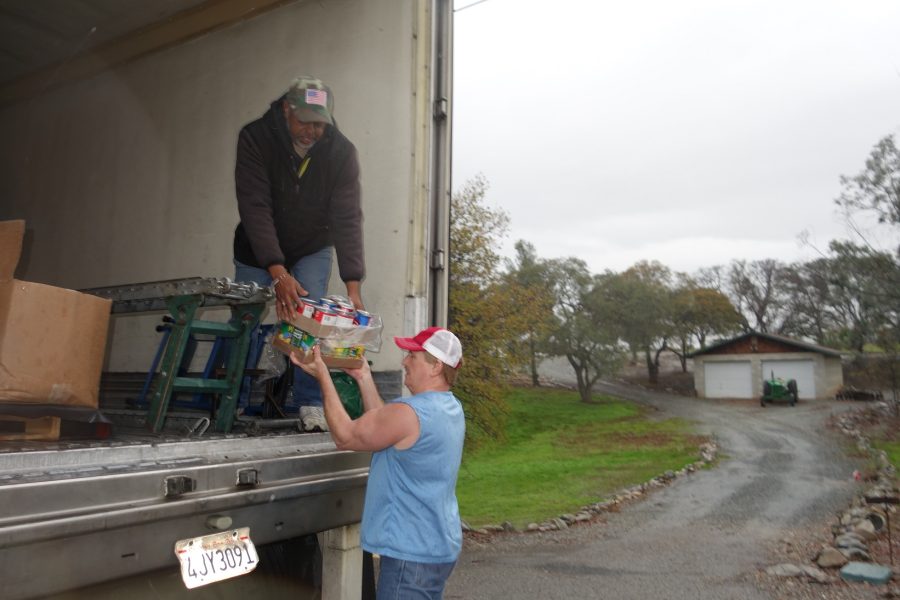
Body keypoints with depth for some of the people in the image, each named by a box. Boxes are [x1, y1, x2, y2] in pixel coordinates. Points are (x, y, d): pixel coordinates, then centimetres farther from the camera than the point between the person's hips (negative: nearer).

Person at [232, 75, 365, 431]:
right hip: (258, 249, 0)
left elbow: (347, 219, -25)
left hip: (312, 249, 0)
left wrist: (353, 285, -35)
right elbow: (255, 208, -31)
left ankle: (310, 405, -5)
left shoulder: (341, 152, -20)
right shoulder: (255, 138, -24)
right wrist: (278, 272, -42)